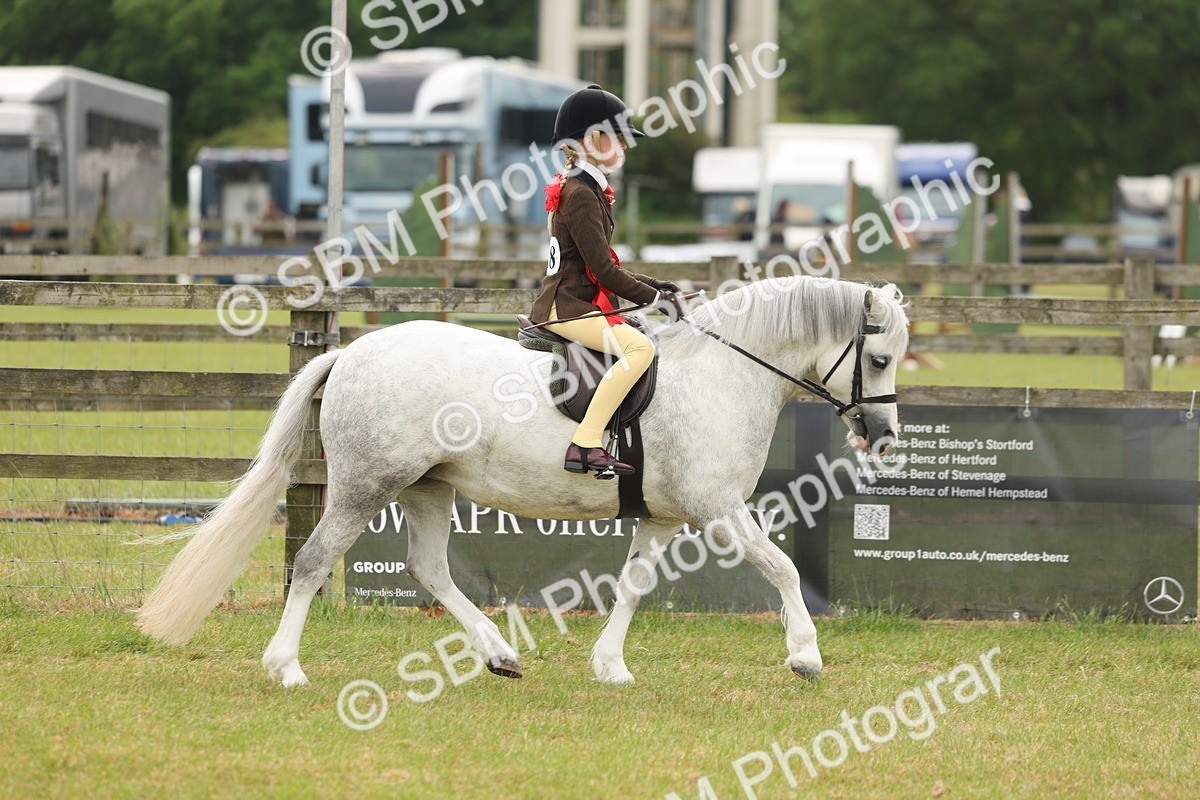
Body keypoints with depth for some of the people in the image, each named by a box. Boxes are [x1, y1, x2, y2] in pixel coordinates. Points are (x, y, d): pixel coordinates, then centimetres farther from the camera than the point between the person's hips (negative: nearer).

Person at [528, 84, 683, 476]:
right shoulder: (581, 195, -15)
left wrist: (651, 285, 13)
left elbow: (599, 267, 22)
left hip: (571, 302, 11)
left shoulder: (587, 190, 18)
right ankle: (585, 444, -34)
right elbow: (603, 270, -18)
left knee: (640, 343, 24)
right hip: (566, 307, -11)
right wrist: (653, 297, -10)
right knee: (639, 347, -29)